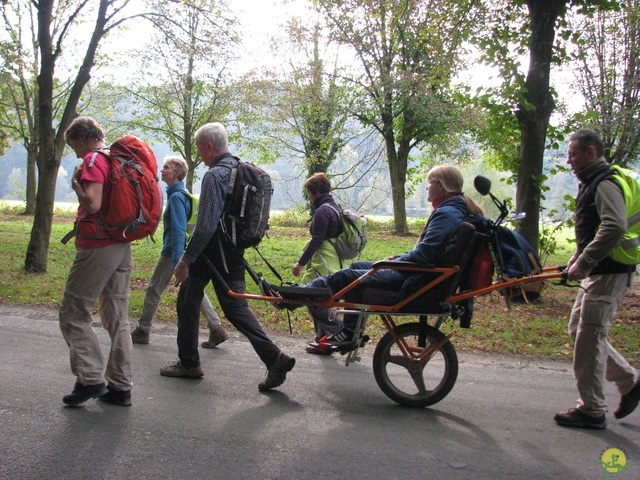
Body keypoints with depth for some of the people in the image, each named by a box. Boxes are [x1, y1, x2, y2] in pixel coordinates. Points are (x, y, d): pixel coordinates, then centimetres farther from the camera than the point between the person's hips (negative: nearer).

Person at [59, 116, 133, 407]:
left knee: (73, 314, 1)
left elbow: (92, 203, -22)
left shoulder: (93, 160, -10)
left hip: (97, 248, -9)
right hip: (122, 246, 9)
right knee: (117, 319, 10)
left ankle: (91, 379, -2)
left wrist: (75, 182, -6)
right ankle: (120, 386, 13)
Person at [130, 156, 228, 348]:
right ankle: (216, 330, 7)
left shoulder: (176, 197, -17)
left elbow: (178, 230, -23)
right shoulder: (184, 194, 13)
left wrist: (177, 261, -26)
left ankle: (142, 331, 18)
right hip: (187, 252, 9)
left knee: (154, 290, 5)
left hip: (173, 253, -9)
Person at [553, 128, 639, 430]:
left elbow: (614, 227, -31)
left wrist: (584, 261, -30)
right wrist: (579, 255, 17)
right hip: (597, 272, 11)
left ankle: (591, 410, 3)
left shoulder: (605, 185, -16)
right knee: (578, 330, 15)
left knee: (589, 337, -7)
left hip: (609, 273, -11)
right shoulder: (591, 184, 17)